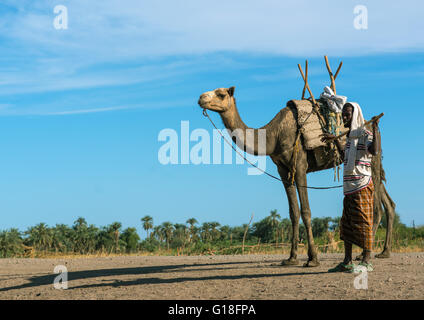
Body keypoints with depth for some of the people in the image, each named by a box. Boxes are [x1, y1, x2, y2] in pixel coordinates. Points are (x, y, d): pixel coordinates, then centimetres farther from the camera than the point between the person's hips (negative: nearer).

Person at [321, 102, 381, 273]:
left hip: (362, 187, -9)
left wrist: (376, 128, -30)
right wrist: (335, 140, 39)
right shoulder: (350, 136, 18)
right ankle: (347, 262, 13)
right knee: (346, 224, 9)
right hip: (349, 188, 9)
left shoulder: (365, 135, -9)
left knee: (363, 223, -5)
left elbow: (375, 151, -31)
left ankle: (366, 261, 0)